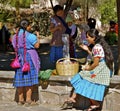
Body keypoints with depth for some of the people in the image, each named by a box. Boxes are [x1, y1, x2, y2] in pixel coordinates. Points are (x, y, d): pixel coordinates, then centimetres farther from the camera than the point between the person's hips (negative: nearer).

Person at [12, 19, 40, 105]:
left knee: (20, 79, 10)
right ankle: (28, 100, 0)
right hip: (29, 57, -6)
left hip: (20, 58, 6)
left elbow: (15, 47, 11)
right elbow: (37, 45, -10)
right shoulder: (29, 36, -13)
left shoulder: (16, 36, 7)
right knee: (29, 78, -1)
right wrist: (38, 36, 2)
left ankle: (20, 99, 15)